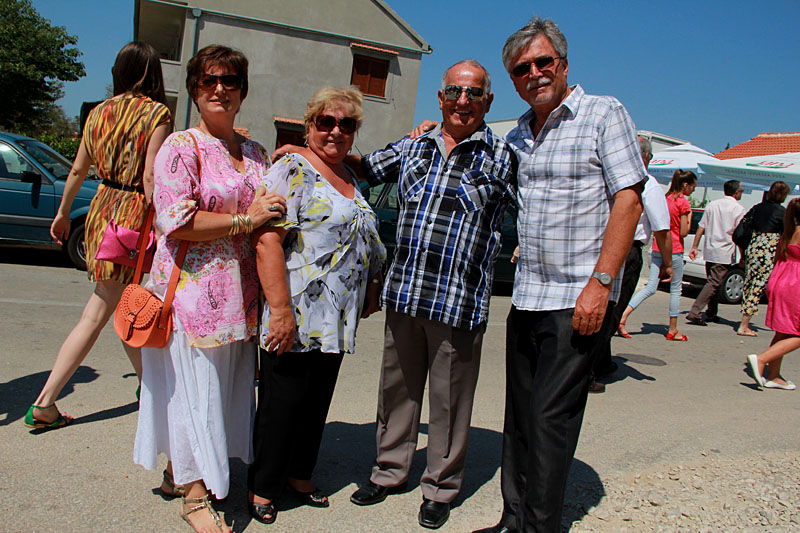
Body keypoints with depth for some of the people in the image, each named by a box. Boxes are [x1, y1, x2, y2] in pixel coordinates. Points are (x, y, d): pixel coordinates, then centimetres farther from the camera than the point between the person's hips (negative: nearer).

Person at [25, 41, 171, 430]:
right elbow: (150, 175, -16)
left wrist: (63, 213, 27)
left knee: (125, 306, 14)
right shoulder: (157, 113, -9)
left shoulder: (99, 112, 9)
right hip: (132, 214, -6)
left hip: (102, 207, 6)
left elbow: (77, 171, 14)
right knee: (97, 314, 4)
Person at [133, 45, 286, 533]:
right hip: (193, 288, -6)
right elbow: (176, 221, -15)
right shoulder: (182, 147, -5)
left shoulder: (256, 154, 15)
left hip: (240, 290, 6)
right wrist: (244, 220, -14)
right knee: (194, 387, 1)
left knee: (231, 384, 10)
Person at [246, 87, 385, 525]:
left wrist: (372, 284, 18)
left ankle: (299, 474, 32)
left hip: (337, 321, 8)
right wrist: (280, 309, -25)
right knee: (282, 401, 2)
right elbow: (267, 241, -19)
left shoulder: (352, 179, 17)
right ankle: (262, 487, 20)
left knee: (318, 400, 15)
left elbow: (364, 243, 29)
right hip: (296, 319, -7)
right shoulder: (292, 170, -9)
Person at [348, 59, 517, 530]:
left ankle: (441, 487, 27)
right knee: (398, 386, 16)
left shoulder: (502, 156, 1)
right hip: (404, 292, 4)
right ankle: (391, 470, 36)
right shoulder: (412, 147, 12)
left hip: (459, 301, -4)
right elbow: (361, 168, 23)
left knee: (450, 398, 8)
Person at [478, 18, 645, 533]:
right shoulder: (517, 135, 15)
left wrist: (599, 282, -17)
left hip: (578, 297, -6)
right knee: (520, 416, 11)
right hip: (526, 296, 6)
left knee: (550, 417, -5)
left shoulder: (604, 113, -2)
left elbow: (628, 200, -10)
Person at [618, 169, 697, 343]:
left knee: (650, 288, 5)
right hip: (674, 250, -6)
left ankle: (622, 315, -10)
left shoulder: (664, 198, 11)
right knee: (676, 289, 7)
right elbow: (684, 232, -11)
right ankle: (673, 330, 15)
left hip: (658, 248, 6)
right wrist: (689, 216, 0)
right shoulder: (683, 203, -10)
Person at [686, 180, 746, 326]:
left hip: (709, 251, 6)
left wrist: (694, 247, 10)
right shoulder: (738, 209, -6)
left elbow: (701, 227, 7)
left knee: (713, 282, 18)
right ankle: (694, 313, -16)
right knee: (713, 284, -7)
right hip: (725, 253, -6)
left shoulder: (712, 205, 9)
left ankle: (711, 314, 25)